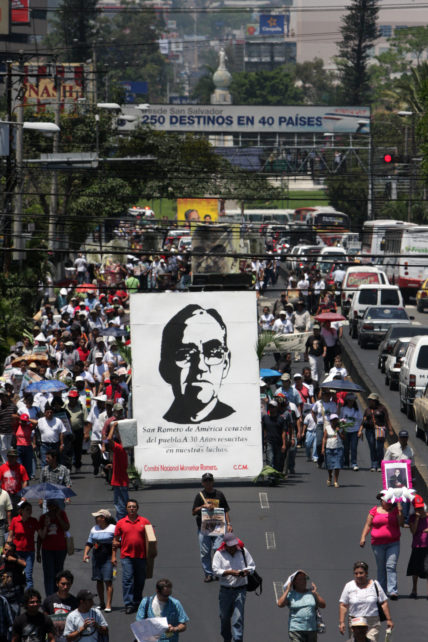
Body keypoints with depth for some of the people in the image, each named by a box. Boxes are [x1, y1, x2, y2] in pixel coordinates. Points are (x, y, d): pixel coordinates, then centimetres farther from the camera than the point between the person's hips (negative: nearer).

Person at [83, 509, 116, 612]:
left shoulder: (113, 528, -4)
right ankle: (102, 603, 16)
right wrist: (85, 554, 3)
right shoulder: (94, 529, 14)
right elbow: (89, 543, 19)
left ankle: (108, 605, -12)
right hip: (96, 557, 6)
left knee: (108, 580, -10)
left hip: (108, 557, -6)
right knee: (99, 580, 6)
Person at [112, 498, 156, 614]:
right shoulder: (121, 523, 6)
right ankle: (128, 604, -12)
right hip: (127, 556, -1)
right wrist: (113, 556, 6)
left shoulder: (144, 522, 6)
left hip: (141, 556, 1)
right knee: (127, 580, -10)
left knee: (140, 581, 9)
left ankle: (137, 602, 23)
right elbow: (115, 540, 10)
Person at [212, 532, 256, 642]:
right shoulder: (219, 554, 0)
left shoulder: (243, 551, 5)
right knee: (225, 617, 12)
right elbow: (216, 570, -9)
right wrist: (230, 572, -22)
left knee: (238, 618, -11)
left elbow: (252, 566, 11)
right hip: (225, 590, 1)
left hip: (240, 589, -1)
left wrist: (246, 572, -12)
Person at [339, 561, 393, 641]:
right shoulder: (349, 586, 7)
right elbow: (343, 606, 4)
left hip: (373, 623, 0)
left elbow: (384, 603, 7)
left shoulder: (375, 585, 7)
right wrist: (341, 622, -4)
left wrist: (388, 619, 3)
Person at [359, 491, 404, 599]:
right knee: (381, 568, 9)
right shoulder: (374, 511, 6)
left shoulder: (395, 510, 6)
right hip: (378, 544, 1)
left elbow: (401, 523, -2)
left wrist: (400, 511, -11)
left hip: (393, 543, -1)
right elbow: (368, 525, 8)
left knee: (391, 566, -12)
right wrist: (363, 537, -2)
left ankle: (392, 591, -18)